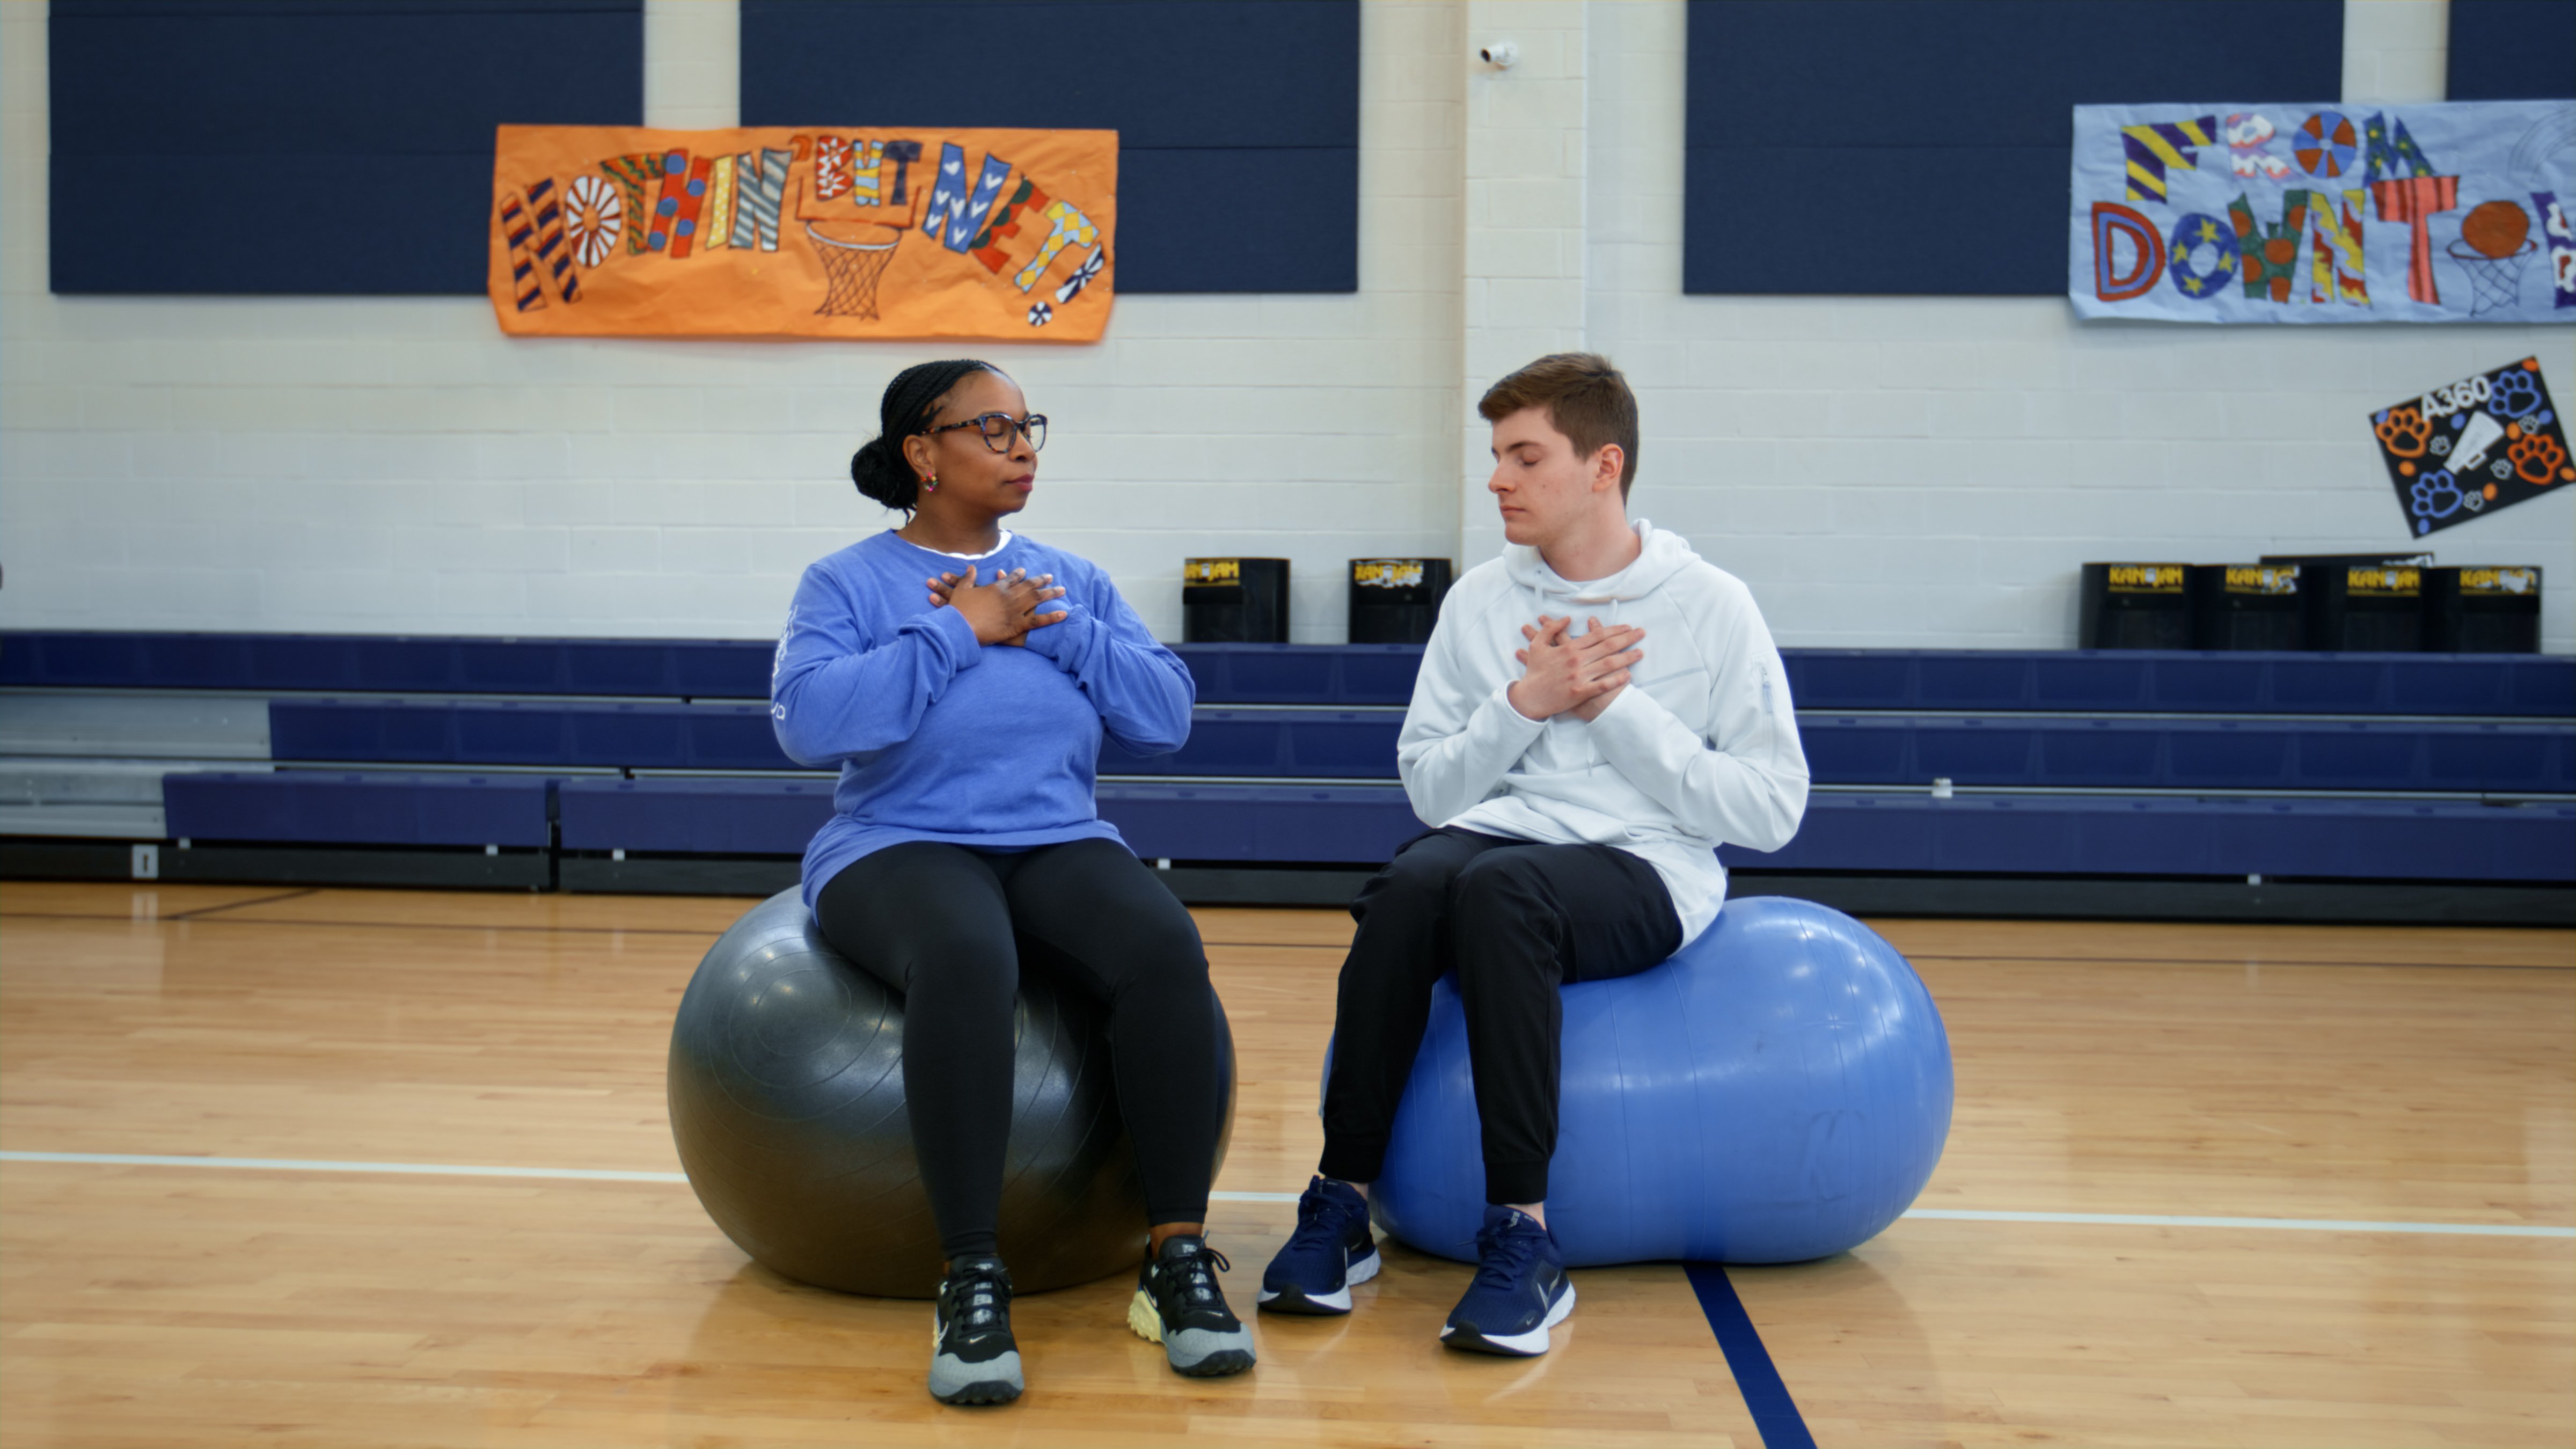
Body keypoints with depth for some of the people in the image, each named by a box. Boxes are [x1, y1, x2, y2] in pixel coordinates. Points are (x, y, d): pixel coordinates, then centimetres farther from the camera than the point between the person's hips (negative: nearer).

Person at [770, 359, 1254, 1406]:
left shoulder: (1073, 581, 18)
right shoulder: (848, 584, 6)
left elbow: (1166, 715, 7)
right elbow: (810, 721, -14)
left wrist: (1057, 632, -5)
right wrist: (958, 630, -10)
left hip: (1061, 841, 4)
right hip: (902, 844, -3)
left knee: (1165, 947, -30)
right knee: (966, 960, -39)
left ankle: (1180, 1259, -24)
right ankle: (971, 1282, -32)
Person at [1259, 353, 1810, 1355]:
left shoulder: (1710, 606, 3)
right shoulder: (1480, 602, 13)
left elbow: (1772, 809, -2)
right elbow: (1429, 789, 10)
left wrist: (1614, 710, -7)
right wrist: (1523, 704, -7)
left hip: (1648, 870, -3)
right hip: (1498, 836, 3)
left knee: (1497, 887, -36)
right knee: (1410, 883, -32)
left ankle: (1523, 1238, -33)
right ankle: (1341, 1206, -24)